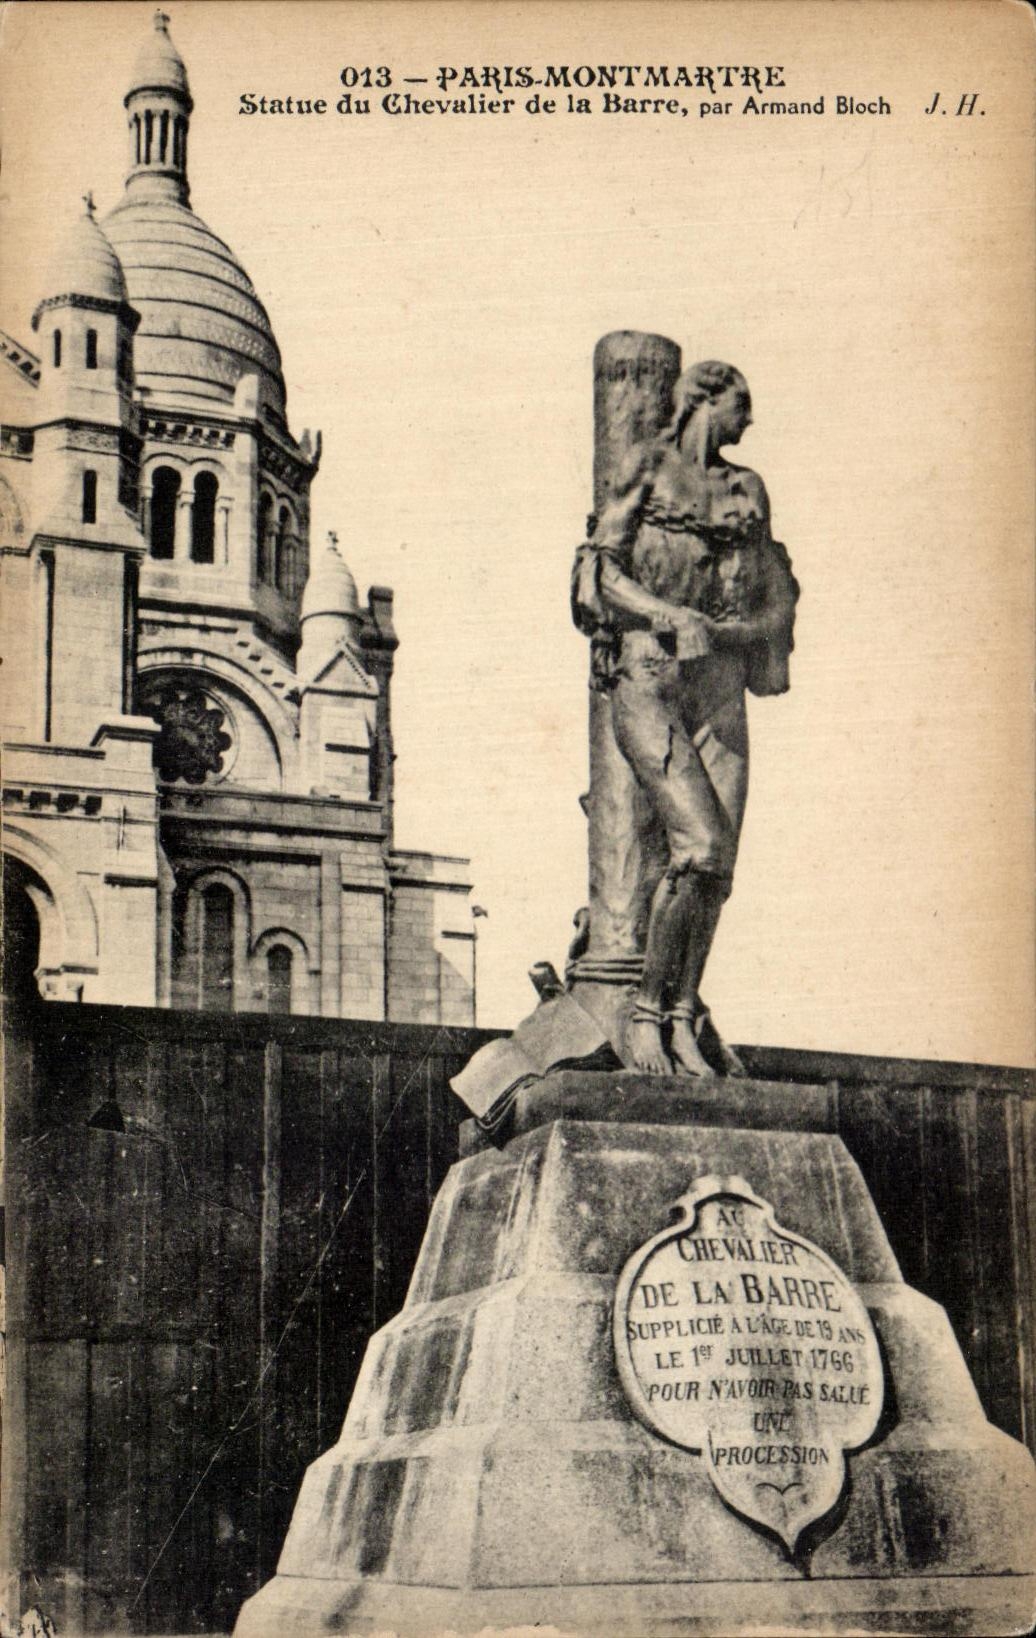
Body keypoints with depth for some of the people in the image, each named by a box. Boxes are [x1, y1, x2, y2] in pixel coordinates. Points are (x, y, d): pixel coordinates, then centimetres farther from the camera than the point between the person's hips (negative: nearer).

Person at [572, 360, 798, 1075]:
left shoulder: (747, 490, 19)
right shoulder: (648, 465, 8)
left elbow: (778, 609, 14)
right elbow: (603, 568, 0)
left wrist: (724, 630, -7)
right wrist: (665, 613, -16)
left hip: (720, 683, 5)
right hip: (647, 675, -5)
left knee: (718, 863, -5)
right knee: (701, 843, -19)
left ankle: (683, 1020, 2)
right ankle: (649, 1009, -6)